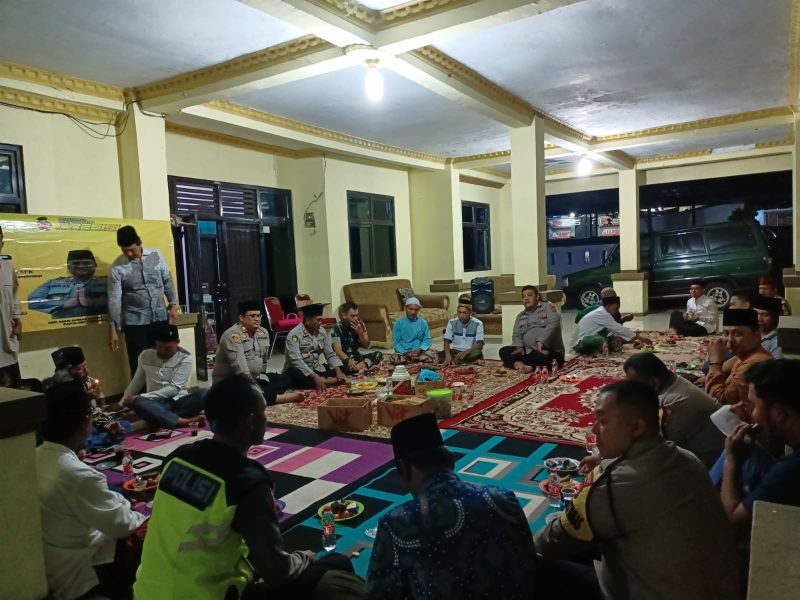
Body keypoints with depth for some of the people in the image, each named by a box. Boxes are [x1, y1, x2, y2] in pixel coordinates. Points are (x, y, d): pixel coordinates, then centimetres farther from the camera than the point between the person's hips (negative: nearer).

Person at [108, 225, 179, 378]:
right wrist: (113, 329, -9)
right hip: (135, 322, -2)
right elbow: (114, 299, -8)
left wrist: (173, 303, 6)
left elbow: (167, 281, 11)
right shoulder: (117, 267, -8)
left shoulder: (156, 255, -1)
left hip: (160, 318, 3)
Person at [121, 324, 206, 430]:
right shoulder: (145, 355, 8)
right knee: (137, 403, -35)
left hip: (178, 402, -1)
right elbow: (136, 383, 22)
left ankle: (162, 420, -35)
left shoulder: (185, 358, -4)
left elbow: (174, 388, -11)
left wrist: (142, 397, -15)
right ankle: (182, 421, -43)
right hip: (156, 405, 1)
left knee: (204, 394, -33)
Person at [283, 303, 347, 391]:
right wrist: (315, 377, -37)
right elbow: (296, 361, -28)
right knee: (295, 375, -39)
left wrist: (338, 372, -15)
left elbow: (330, 354, 3)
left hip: (316, 369, 6)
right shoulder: (294, 334, -18)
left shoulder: (322, 331, 1)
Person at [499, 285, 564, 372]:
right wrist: (519, 347, -11)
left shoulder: (548, 306, 3)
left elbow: (553, 324, -14)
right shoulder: (520, 316, 19)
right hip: (528, 351, 5)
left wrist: (541, 341, -26)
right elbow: (516, 335, 12)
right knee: (504, 351, -13)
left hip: (549, 351, -5)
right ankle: (520, 365, -38)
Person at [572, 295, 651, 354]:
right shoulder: (602, 314, -17)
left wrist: (635, 339, 5)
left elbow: (616, 330, 12)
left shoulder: (602, 313, 12)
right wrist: (638, 337, -13)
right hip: (581, 341, -10)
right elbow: (619, 329, -18)